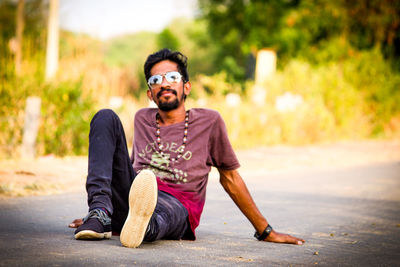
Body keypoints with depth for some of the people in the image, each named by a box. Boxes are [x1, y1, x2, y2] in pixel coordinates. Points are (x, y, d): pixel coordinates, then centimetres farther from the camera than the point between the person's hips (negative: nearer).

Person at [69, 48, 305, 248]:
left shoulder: (209, 121, 13)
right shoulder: (142, 119, 24)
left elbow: (230, 178, 19)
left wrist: (266, 231, 18)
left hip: (175, 204, -4)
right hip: (129, 199, 4)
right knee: (106, 117, -12)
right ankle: (100, 212, -33)